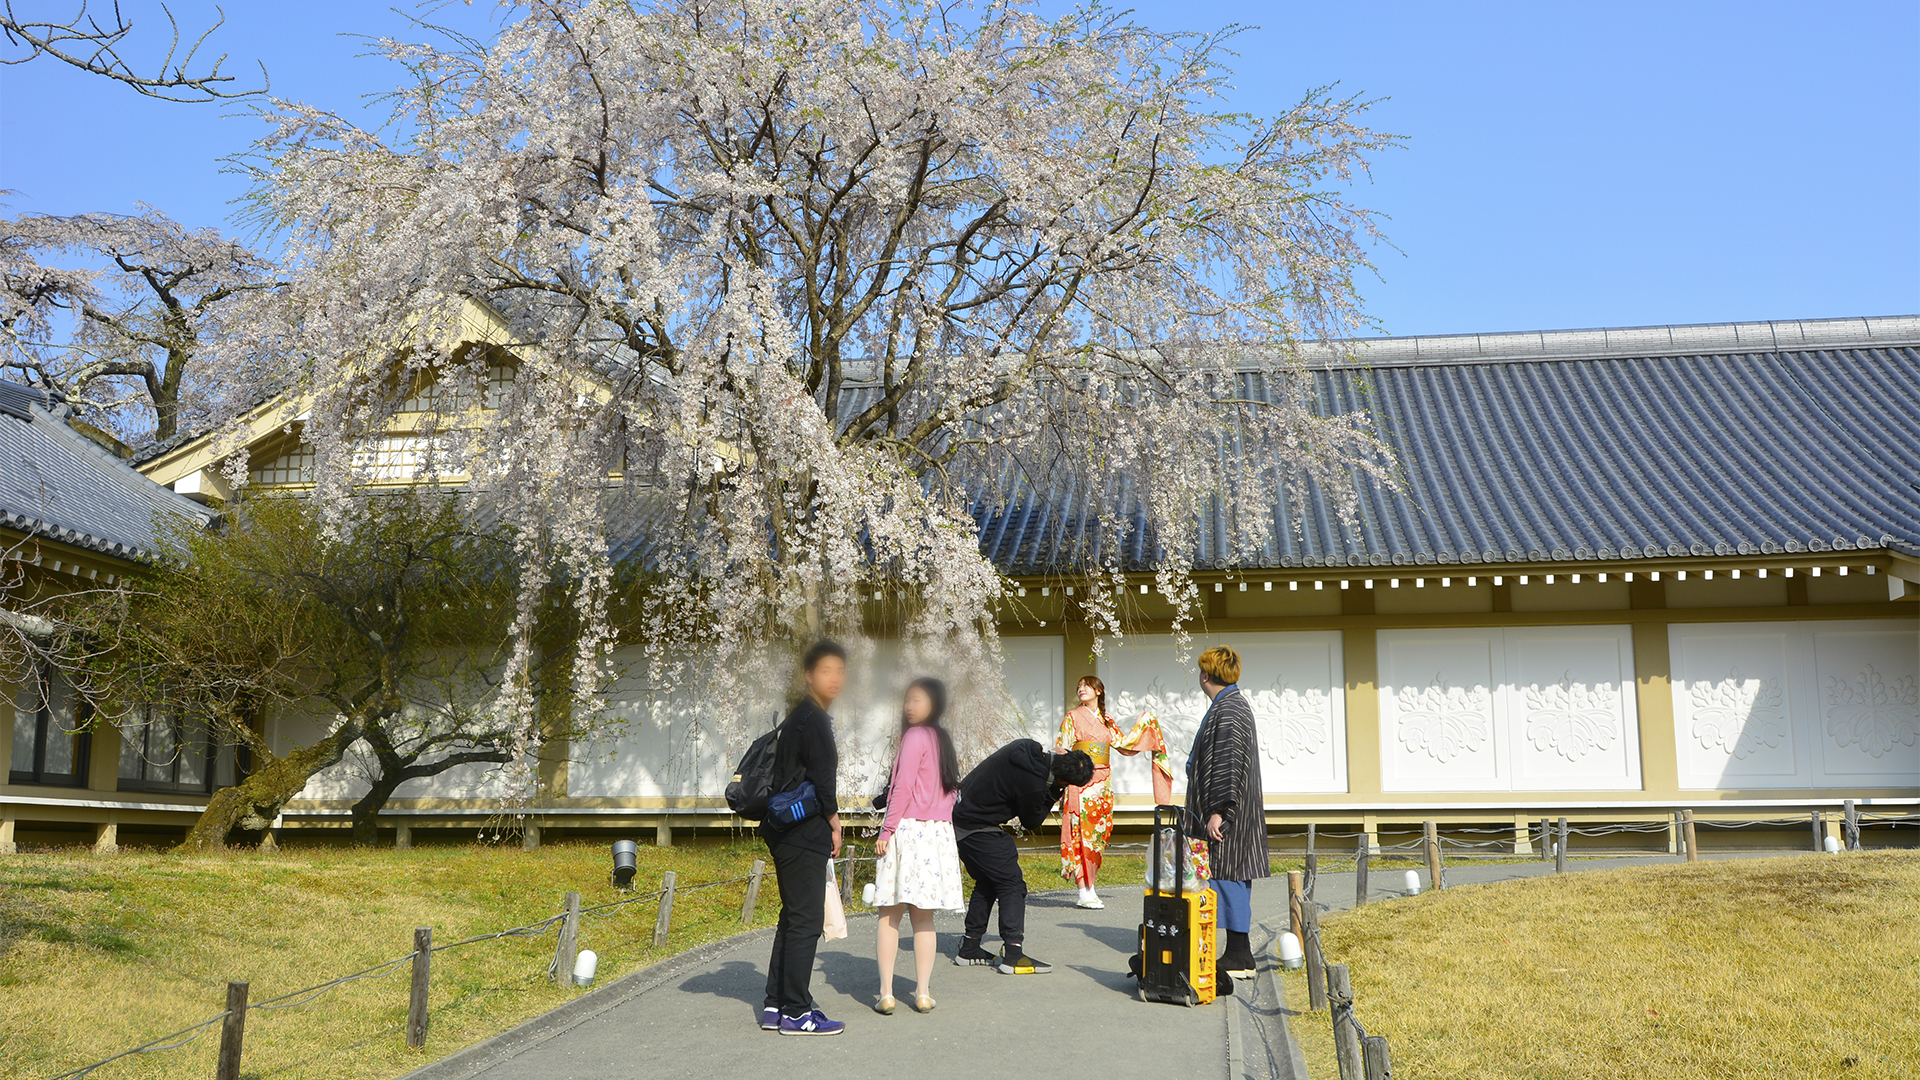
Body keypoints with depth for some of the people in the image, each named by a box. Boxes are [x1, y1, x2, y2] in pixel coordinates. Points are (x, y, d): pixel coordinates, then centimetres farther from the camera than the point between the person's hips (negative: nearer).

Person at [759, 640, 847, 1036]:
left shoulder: (801, 717, 17)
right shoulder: (812, 719, -15)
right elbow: (822, 778, -17)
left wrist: (827, 821, 16)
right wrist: (833, 821, -4)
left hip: (789, 835, 10)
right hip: (804, 836, -10)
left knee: (794, 918, 14)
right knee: (805, 921, -5)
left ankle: (775, 1007, 19)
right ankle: (796, 1012, -1)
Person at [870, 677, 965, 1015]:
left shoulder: (915, 736, -7)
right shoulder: (944, 739, 14)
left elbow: (903, 788, -12)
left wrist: (886, 831, -9)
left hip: (908, 831, -6)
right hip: (939, 833, 7)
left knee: (890, 914, 0)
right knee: (924, 917, 9)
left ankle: (886, 994, -1)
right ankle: (923, 994, 9)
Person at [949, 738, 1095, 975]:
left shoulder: (1028, 747, -3)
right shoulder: (1033, 784, -27)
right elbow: (1032, 822, -7)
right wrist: (1053, 795, -1)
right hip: (978, 829, -10)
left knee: (987, 882, 19)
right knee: (1012, 885, -4)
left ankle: (969, 948, 25)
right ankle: (1013, 955, -8)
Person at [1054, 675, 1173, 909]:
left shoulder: (1106, 721, 15)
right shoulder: (1073, 718, 2)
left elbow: (1125, 746, 19)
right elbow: (1061, 751, -2)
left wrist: (1144, 724, 20)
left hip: (1103, 783, 5)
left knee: (1098, 833, 4)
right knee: (1081, 832, -9)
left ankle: (1089, 887, 10)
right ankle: (1085, 892, -11)